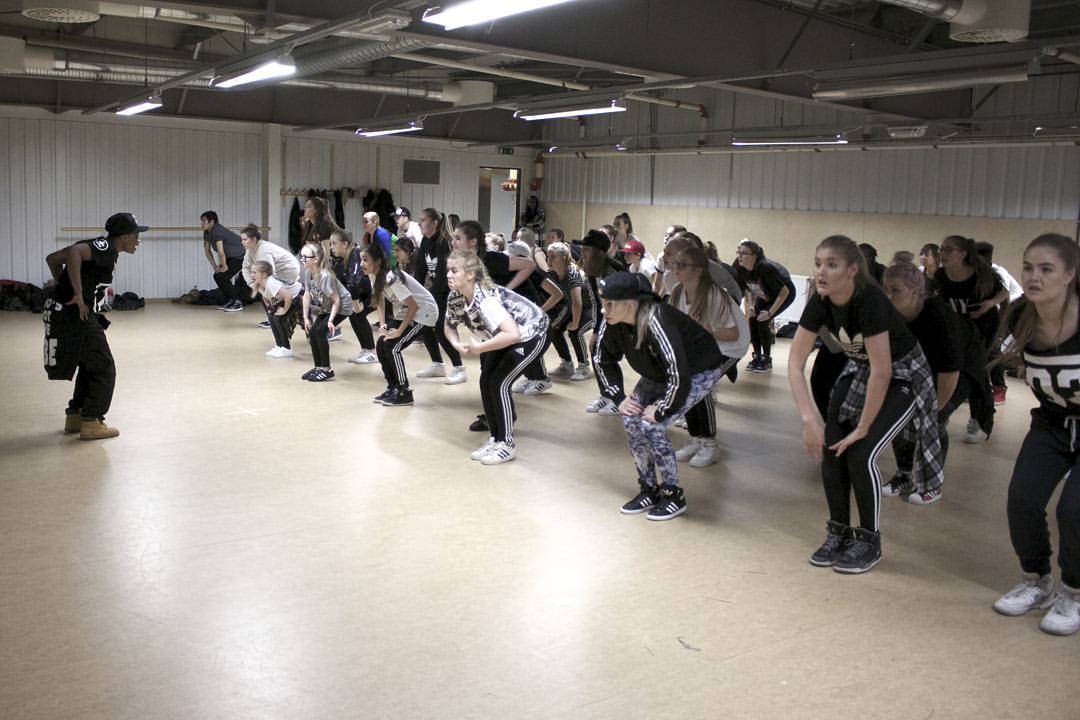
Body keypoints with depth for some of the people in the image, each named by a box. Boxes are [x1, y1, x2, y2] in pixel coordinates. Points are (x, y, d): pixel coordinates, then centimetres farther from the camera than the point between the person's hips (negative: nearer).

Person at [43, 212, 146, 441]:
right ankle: (91, 423, 2)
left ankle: (75, 416, 28)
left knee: (90, 367, 21)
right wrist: (78, 295, -29)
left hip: (64, 314, 10)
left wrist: (64, 288, 17)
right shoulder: (106, 248, -12)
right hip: (78, 316, -10)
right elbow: (74, 252, -32)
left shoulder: (98, 247, 15)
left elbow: (53, 258, 21)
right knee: (104, 369, 0)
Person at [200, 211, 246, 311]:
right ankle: (230, 300, 21)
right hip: (230, 257, 9)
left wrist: (224, 266, -16)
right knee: (217, 276, 8)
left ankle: (238, 303, -5)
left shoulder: (217, 231, -26)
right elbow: (207, 250, 8)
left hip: (240, 256, -9)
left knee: (222, 277, -14)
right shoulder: (207, 232, 2)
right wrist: (215, 267, 3)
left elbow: (220, 251, -26)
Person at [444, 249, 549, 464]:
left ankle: (507, 444, -1)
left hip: (529, 333, -8)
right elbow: (449, 326, 5)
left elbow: (512, 334, -48)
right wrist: (457, 345, -17)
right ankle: (495, 437, 16)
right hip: (504, 334, 8)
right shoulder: (455, 298, -13)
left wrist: (478, 348, -38)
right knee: (486, 382, 2)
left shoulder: (486, 300, -37)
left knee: (499, 383, -14)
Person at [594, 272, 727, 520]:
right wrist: (619, 397, -5)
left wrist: (661, 410, -27)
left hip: (699, 372, -7)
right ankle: (649, 490, 11)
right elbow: (602, 360, 2)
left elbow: (679, 374, -39)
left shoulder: (655, 321, -39)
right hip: (658, 373, 7)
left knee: (651, 426, -19)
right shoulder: (611, 323, -17)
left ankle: (674, 496, -1)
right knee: (630, 419, -7)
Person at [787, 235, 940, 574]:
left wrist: (863, 428, -24)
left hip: (903, 377, -6)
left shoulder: (870, 302, -34)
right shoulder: (820, 302, -16)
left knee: (861, 454, -18)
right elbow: (795, 361, -17)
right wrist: (809, 419, -26)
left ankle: (870, 541, 4)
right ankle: (839, 532, 13)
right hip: (859, 371, 6)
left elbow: (882, 372, -32)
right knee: (830, 449, -7)